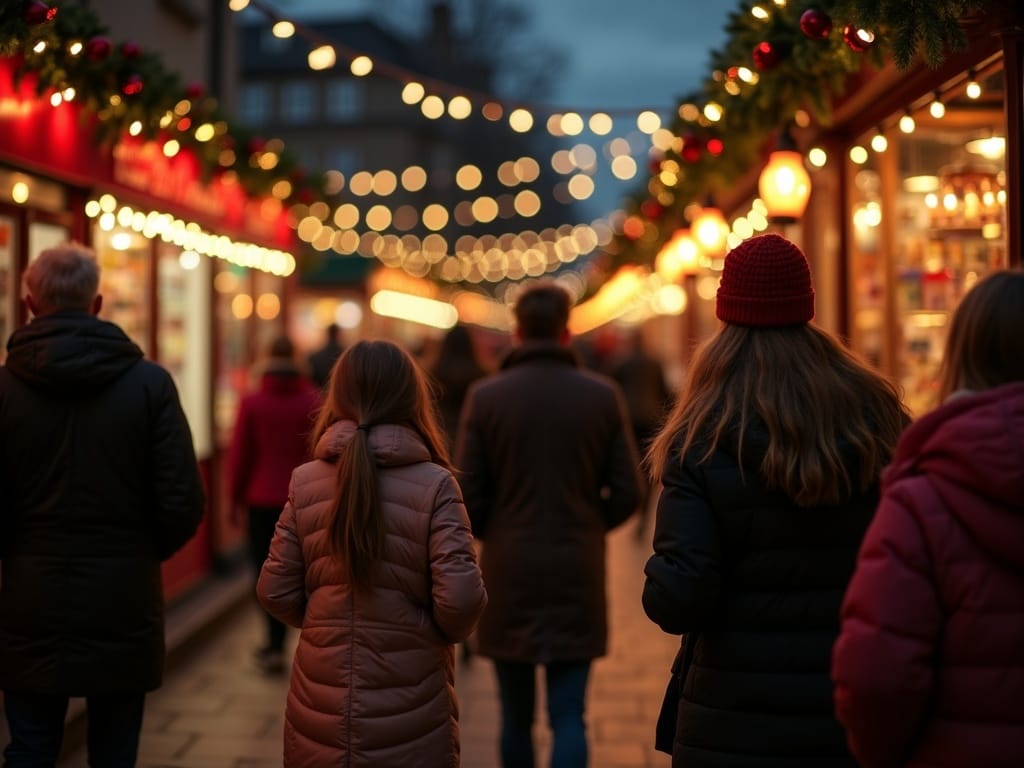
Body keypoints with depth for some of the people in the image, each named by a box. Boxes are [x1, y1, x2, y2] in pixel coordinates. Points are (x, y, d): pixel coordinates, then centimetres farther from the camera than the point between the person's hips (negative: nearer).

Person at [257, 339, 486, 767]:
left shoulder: (305, 482, -4)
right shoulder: (435, 484, -12)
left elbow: (275, 593, -1)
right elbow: (459, 600, -17)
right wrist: (445, 630, 5)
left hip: (320, 714, 3)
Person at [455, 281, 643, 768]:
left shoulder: (485, 396, -6)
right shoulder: (603, 395, -2)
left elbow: (467, 497, -6)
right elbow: (627, 494, -1)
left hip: (508, 575, 0)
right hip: (578, 574, 0)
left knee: (516, 716, 14)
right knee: (568, 715, 3)